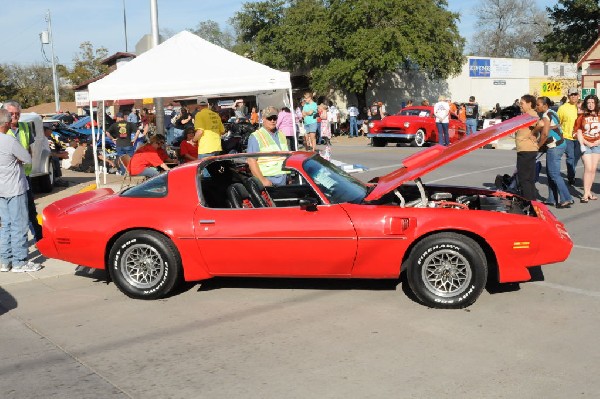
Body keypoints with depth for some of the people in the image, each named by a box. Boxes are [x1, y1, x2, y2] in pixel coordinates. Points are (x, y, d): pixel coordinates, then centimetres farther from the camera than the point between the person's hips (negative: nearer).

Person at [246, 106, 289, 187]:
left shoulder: (281, 135, 18)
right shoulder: (255, 137, -4)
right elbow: (251, 161, -12)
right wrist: (262, 180, -19)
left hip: (284, 179, 6)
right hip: (268, 180, -6)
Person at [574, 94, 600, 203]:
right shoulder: (582, 117, 1)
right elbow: (579, 132, 1)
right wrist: (584, 143, -10)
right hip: (586, 145, -2)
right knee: (588, 168, -11)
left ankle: (588, 191, 14)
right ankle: (586, 194, -9)